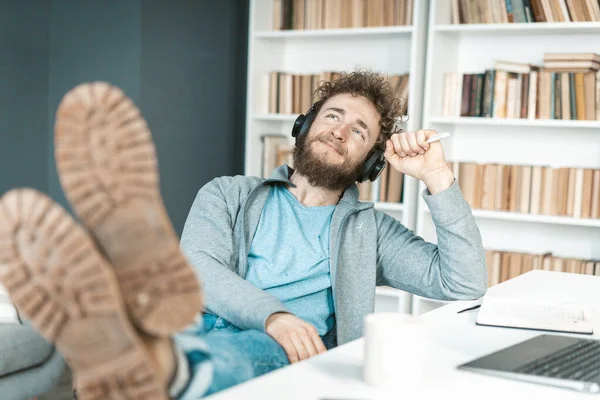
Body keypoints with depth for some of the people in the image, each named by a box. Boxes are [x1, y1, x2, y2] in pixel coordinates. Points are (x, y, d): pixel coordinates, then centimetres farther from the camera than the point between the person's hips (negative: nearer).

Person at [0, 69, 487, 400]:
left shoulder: (370, 229, 26)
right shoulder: (230, 195, 24)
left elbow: (464, 283, 14)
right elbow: (200, 268, 2)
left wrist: (437, 176, 8)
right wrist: (273, 315, -19)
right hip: (206, 331, 2)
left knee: (253, 348, -39)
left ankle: (156, 360, -72)